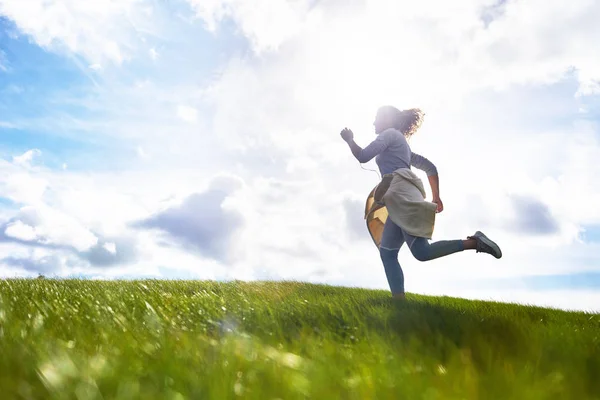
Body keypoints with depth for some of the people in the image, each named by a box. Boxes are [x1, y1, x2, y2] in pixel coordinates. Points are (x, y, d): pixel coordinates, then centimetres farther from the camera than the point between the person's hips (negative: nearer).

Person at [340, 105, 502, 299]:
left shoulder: (390, 133, 8)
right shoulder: (401, 144, 33)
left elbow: (363, 156, -1)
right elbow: (430, 167, 31)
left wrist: (349, 140, 16)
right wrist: (436, 197, 27)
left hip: (401, 192, -10)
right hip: (401, 199, 10)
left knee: (422, 252, -20)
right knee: (387, 252, 2)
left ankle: (474, 242, -20)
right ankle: (399, 299, -6)